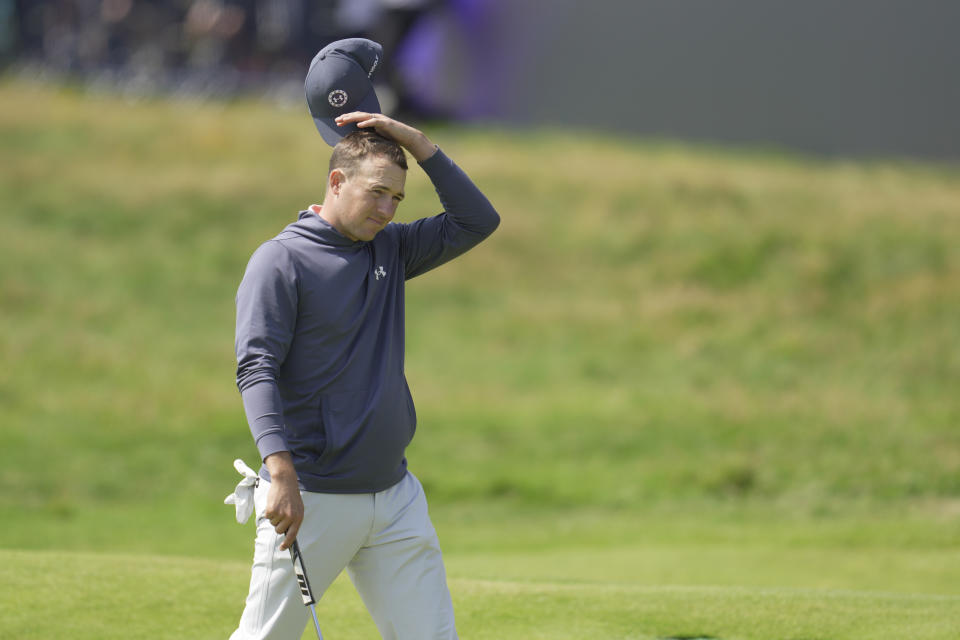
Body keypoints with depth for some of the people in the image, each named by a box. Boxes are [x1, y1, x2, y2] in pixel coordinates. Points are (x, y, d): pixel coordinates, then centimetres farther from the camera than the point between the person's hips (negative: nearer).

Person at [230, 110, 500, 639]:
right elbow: (256, 371, -16)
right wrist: (281, 475, -29)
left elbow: (476, 222, 12)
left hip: (396, 496, 6)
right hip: (312, 498, -6)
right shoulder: (281, 261, -7)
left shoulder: (389, 249, 14)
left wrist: (414, 142, 2)